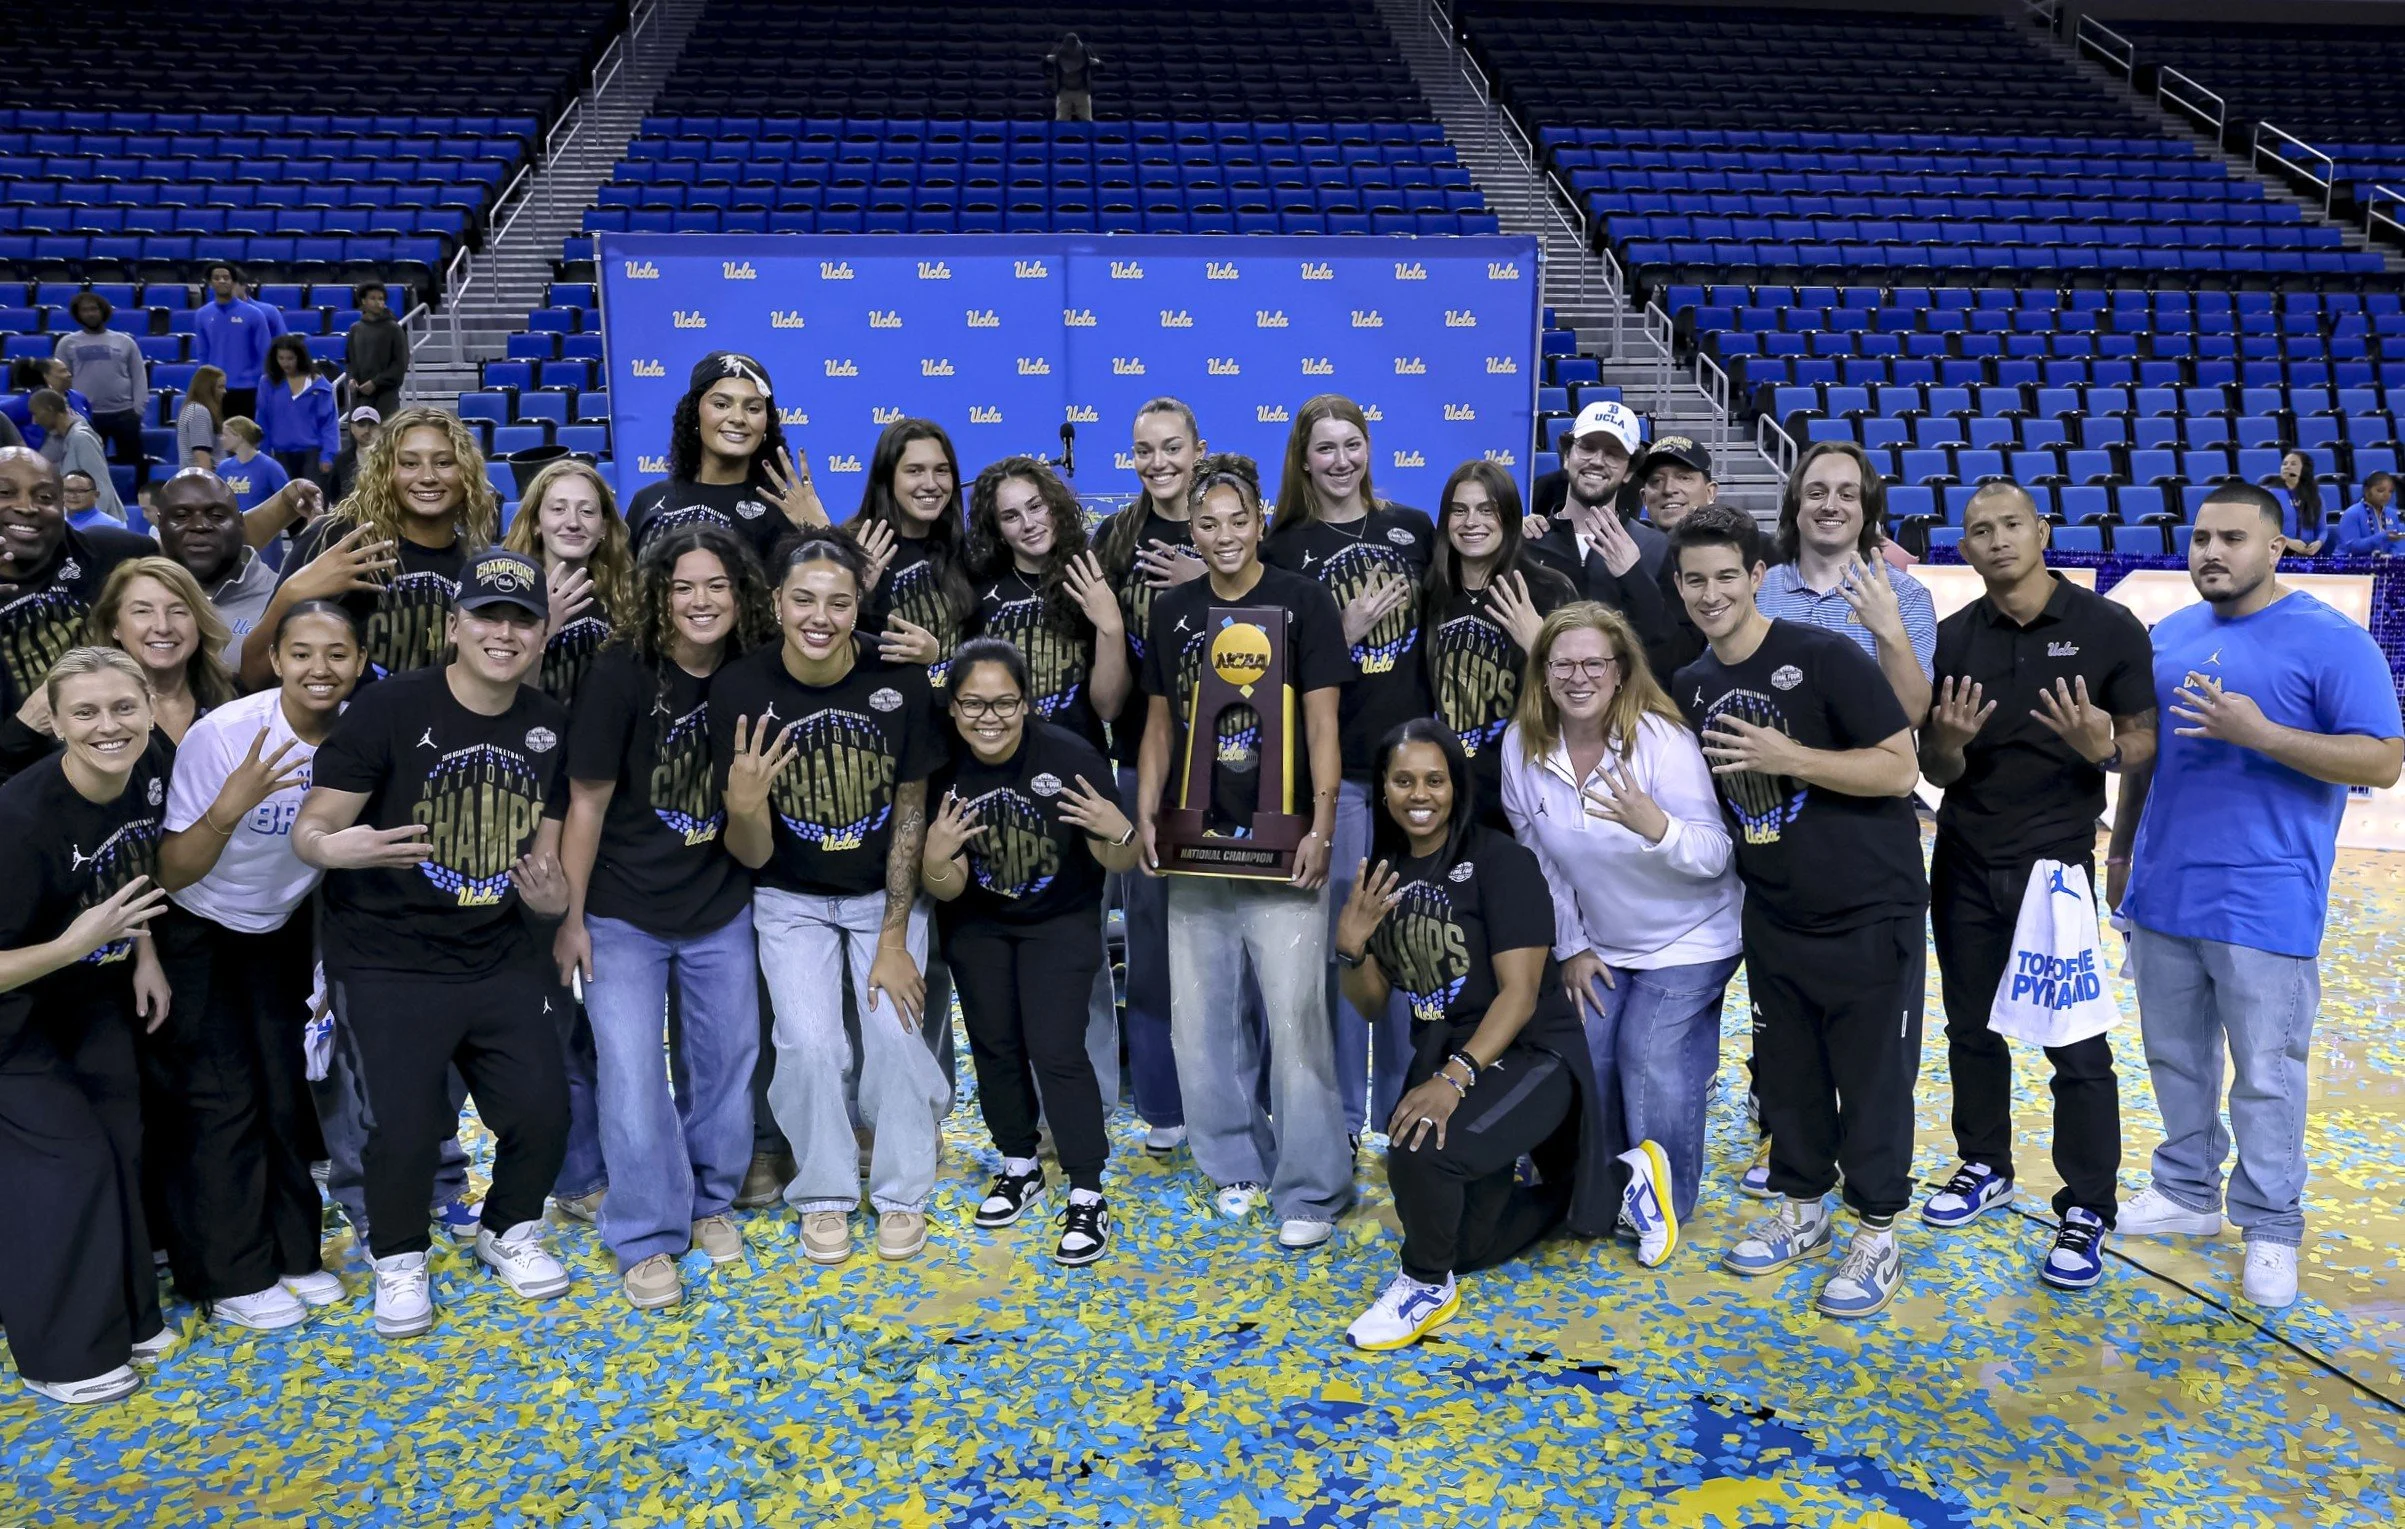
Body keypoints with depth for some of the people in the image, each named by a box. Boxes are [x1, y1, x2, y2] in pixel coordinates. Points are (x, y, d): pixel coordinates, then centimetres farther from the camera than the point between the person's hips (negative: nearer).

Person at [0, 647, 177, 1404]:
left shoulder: (152, 773, -14)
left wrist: (143, 953, 0)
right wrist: (73, 944, -40)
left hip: (96, 997, 6)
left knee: (121, 1145, 9)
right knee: (65, 1162, -4)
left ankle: (126, 1316, 26)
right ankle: (63, 1357, 12)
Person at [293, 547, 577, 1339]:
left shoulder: (551, 725, 1)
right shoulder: (388, 708, -15)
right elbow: (309, 826, -14)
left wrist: (551, 892, -12)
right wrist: (332, 847, -37)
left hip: (502, 956, 4)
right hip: (385, 962, -4)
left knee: (543, 1106, 2)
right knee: (404, 1127, -6)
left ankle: (509, 1231, 32)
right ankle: (399, 1257, 25)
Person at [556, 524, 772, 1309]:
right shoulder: (623, 673, -15)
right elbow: (587, 801, -10)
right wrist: (570, 919, -8)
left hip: (722, 911, 3)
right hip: (624, 914, -3)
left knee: (724, 1063, 11)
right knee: (632, 1073, -5)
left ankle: (711, 1201, 32)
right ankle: (647, 1239, 10)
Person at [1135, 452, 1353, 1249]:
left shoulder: (1304, 600, -1)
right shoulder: (1172, 611, 10)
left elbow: (1322, 721, -6)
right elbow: (1160, 722, 14)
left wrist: (1321, 828, -14)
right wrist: (1145, 814, 3)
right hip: (1197, 841, 4)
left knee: (1294, 1015, -7)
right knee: (1201, 1017, 8)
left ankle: (1310, 1189, 4)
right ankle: (1237, 1165, 25)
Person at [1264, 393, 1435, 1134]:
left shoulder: (1414, 530, 8)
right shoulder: (1286, 550, 1)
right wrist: (1346, 629, -14)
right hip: (1331, 765, -2)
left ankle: (1407, 1105, 22)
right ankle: (1342, 1113, 14)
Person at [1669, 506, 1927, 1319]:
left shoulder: (1824, 657, -16)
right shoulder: (1690, 688, 4)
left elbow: (1899, 769, -18)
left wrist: (1790, 757, -25)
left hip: (1870, 914, -6)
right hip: (1773, 915, 6)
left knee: (1872, 1075, 5)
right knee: (1785, 1070, 15)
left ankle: (1878, 1237, 20)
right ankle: (1801, 1209, 33)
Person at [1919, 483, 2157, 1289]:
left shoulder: (2108, 628, -7)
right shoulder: (1951, 637, 1)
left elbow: (2147, 743, -3)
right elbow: (1938, 772, 3)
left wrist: (2103, 746, -25)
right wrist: (1948, 741, -19)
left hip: (2058, 860, -3)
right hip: (1964, 863, 4)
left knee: (2076, 1043, 0)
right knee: (1972, 1028, 14)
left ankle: (2086, 1211, 13)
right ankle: (1985, 1167, 32)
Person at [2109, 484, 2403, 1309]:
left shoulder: (2331, 641, -7)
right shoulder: (2166, 637, 10)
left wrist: (2259, 733, -22)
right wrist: (2121, 852, 19)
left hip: (2265, 903, -5)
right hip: (2163, 893, 6)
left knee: (2266, 1075, 3)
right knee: (2176, 1057, 16)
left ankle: (2271, 1227, 18)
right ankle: (2188, 1192, 31)